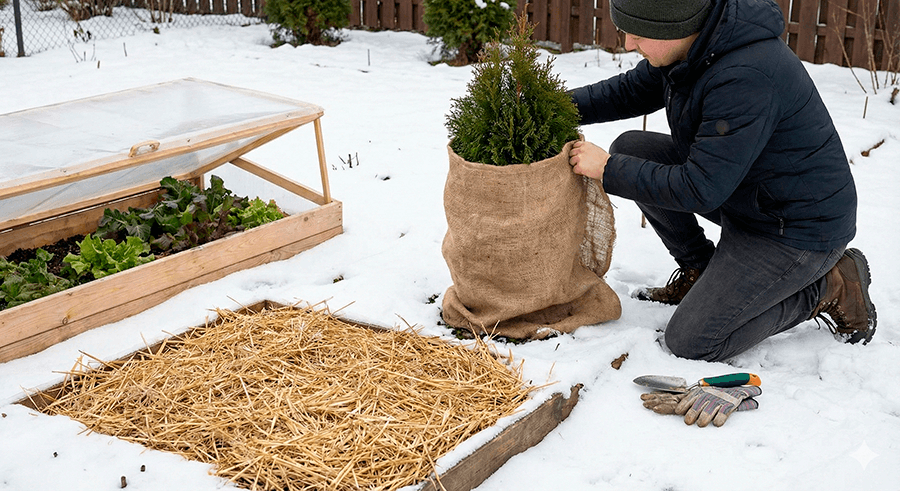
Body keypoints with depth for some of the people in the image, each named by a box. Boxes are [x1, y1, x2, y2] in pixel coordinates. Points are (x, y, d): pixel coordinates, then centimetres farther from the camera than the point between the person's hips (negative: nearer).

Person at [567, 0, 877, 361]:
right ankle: (699, 272, 14)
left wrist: (609, 171, -23)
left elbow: (700, 189, -31)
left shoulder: (747, 77, -33)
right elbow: (629, 92, 11)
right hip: (741, 194, 9)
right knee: (629, 149, 0)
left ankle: (829, 286, 4)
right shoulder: (692, 44, -5)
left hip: (798, 229, -9)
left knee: (690, 343, -11)